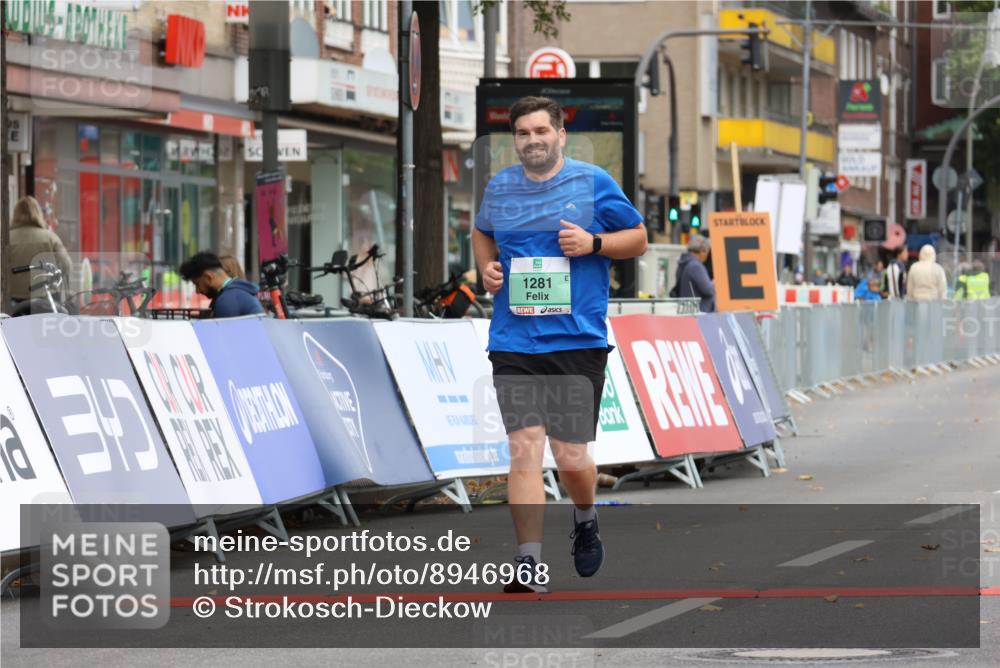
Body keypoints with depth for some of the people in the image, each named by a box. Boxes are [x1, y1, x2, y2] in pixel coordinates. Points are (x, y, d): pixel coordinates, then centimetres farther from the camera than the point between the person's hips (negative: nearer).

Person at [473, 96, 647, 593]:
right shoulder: (499, 188, 9)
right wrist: (486, 267, 8)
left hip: (578, 341, -2)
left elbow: (638, 238, 7)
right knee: (524, 447, -10)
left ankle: (586, 519, 35)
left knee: (571, 456, 1)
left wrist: (593, 243, -11)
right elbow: (482, 233, 29)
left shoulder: (593, 183, 0)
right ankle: (530, 564, -9)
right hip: (514, 342, 2)